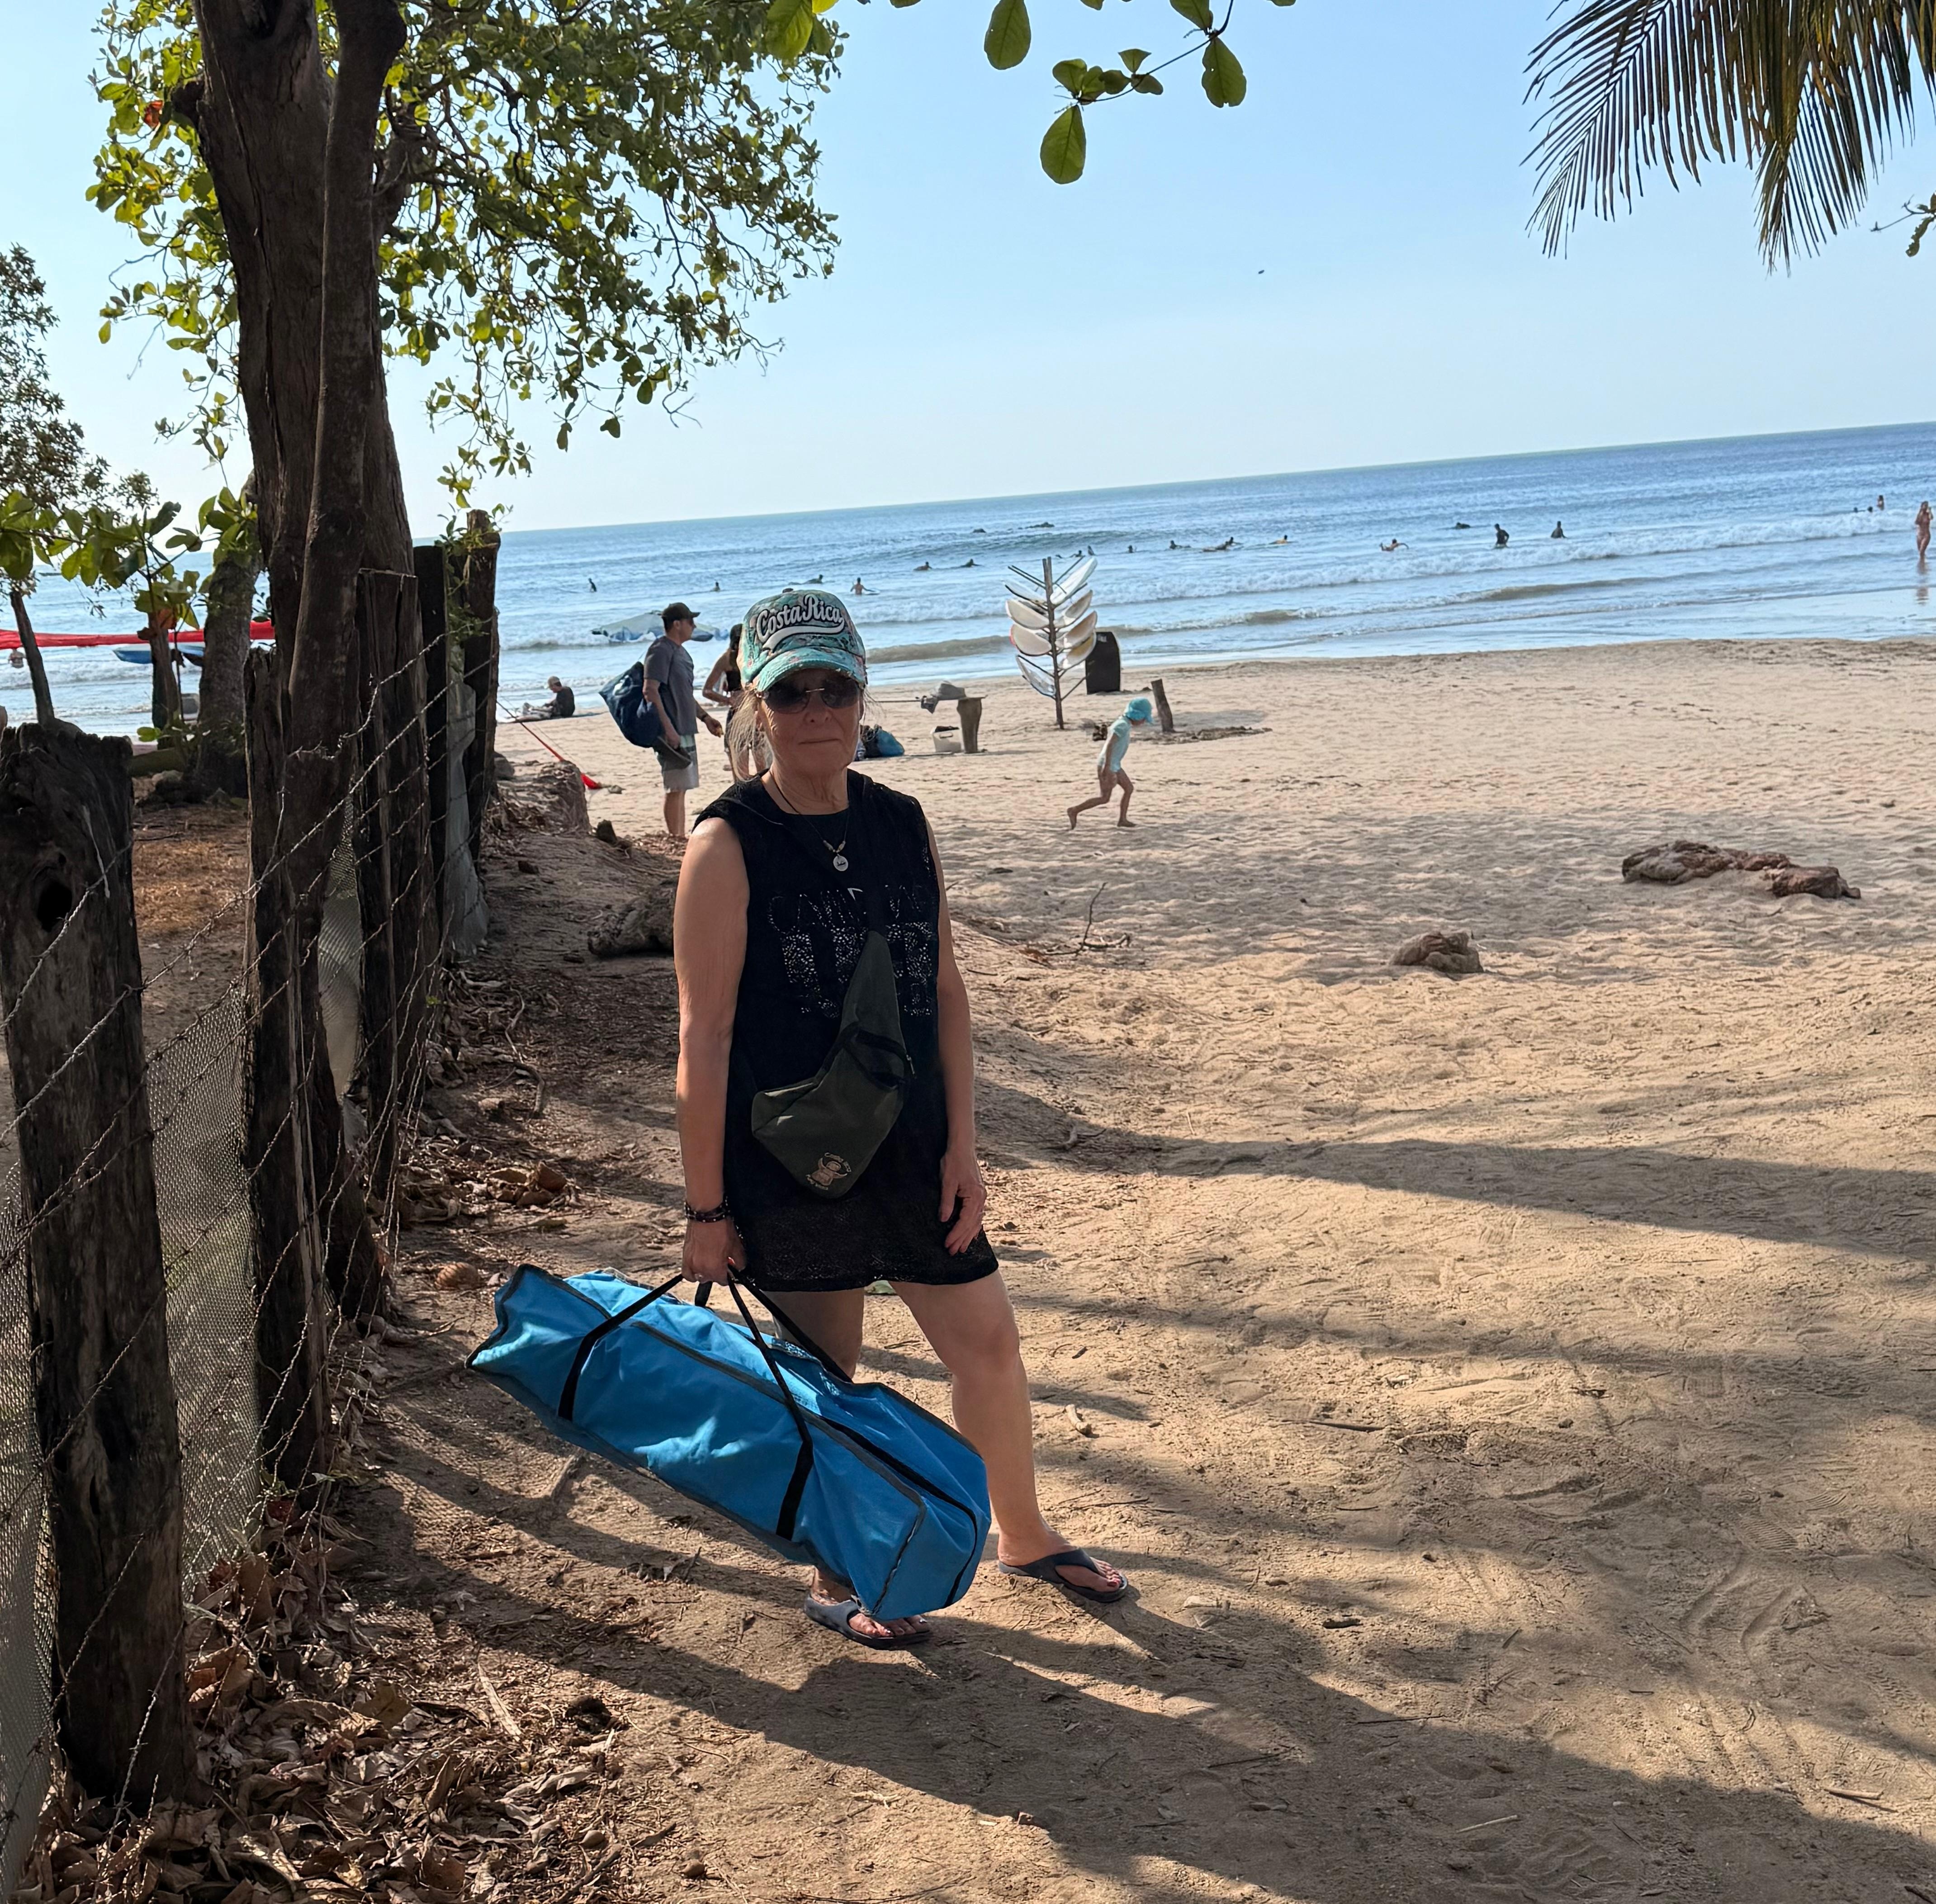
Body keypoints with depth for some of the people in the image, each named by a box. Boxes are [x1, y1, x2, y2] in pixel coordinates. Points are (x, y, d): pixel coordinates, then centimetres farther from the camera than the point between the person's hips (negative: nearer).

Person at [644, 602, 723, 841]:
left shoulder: (680, 651, 18)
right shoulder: (661, 651, -12)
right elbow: (650, 691, -20)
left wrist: (705, 717, 24)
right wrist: (667, 728, -25)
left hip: (686, 729, 10)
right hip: (672, 731, -10)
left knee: (682, 787, 12)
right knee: (676, 787, -8)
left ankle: (680, 836, 16)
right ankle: (674, 837, -4)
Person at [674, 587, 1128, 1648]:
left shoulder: (903, 826, 2)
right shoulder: (729, 847, -13)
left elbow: (944, 990, 7)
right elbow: (704, 1038, -13)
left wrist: (961, 1149, 3)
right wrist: (705, 1209, -12)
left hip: (912, 1149, 5)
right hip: (787, 1163, -5)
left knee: (989, 1343, 14)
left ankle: (1024, 1536, 38)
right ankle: (836, 1580, 33)